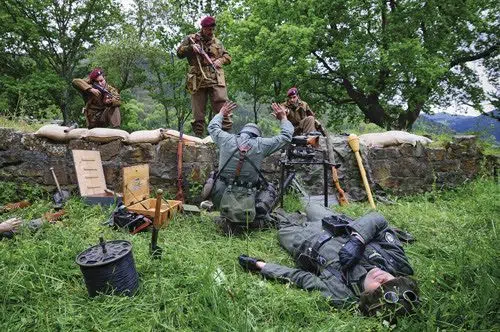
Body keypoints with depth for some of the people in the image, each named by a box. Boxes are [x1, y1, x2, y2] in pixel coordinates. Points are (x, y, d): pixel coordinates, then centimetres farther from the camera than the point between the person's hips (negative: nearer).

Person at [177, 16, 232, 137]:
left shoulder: (217, 42, 19)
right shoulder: (191, 39, 12)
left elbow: (228, 57, 22)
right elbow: (179, 53, 11)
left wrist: (220, 60, 0)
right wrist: (190, 48, -7)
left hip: (216, 80, 1)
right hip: (198, 80, -1)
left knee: (222, 108, -9)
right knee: (198, 113, 1)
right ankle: (198, 136, 9)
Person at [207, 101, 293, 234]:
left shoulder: (227, 139, 2)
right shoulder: (261, 144, -3)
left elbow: (212, 127, 24)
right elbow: (286, 136, 10)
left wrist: (221, 113, 39)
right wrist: (283, 118, 24)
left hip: (221, 201, 1)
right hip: (247, 205, -1)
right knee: (269, 188, 25)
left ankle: (229, 219, 14)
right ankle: (257, 217, 2)